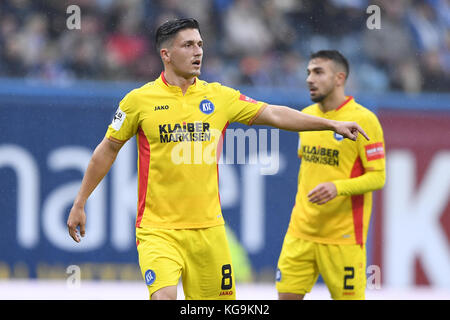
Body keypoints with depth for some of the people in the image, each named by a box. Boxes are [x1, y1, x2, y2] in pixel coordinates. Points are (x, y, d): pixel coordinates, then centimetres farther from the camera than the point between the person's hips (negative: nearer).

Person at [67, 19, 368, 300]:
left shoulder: (219, 96, 5)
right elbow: (108, 149, 7)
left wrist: (332, 124, -1)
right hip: (158, 228, -4)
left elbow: (273, 114, 6)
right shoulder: (140, 100, -2)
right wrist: (80, 203, 9)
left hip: (208, 227, 4)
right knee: (164, 296, -24)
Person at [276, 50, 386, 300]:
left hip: (344, 236, -6)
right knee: (287, 294, 0)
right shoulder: (306, 116, 10)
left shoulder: (363, 120, -10)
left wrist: (337, 188, -26)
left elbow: (377, 177, -12)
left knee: (348, 295, -3)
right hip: (301, 232, 6)